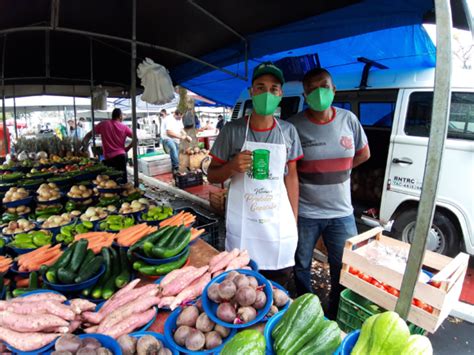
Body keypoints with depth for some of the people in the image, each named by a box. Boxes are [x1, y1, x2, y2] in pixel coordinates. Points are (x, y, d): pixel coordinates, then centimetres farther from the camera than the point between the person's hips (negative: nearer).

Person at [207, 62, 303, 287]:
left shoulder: (288, 131, 2)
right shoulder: (232, 130, -5)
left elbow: (291, 176, 8)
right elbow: (212, 175, 0)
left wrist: (294, 220, 7)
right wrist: (232, 167, -21)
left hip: (280, 226, 2)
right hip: (242, 229, -2)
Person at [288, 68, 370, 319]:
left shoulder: (349, 119, -1)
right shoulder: (294, 126, -11)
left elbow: (364, 154, 13)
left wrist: (335, 171, 4)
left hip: (341, 213, 3)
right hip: (305, 213, -2)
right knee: (301, 266, 16)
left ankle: (335, 316, 41)